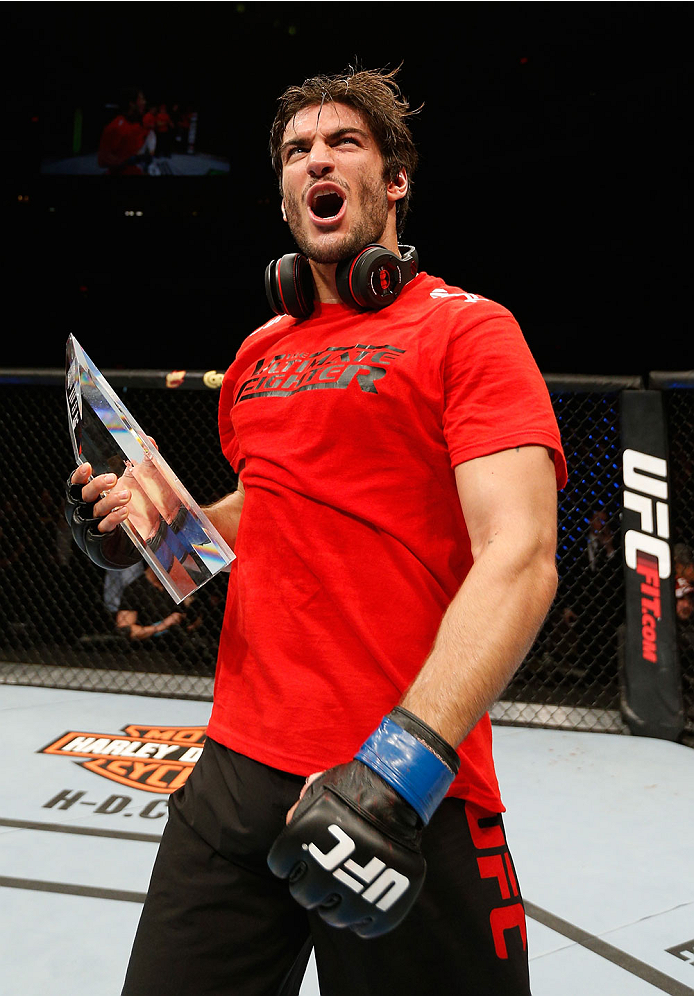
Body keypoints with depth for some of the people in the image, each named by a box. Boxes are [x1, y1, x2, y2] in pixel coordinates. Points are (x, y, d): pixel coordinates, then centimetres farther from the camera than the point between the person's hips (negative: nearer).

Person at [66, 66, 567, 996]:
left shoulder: (467, 328, -5)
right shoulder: (260, 351, 15)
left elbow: (520, 559, -17)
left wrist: (405, 761, -28)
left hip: (413, 798, -5)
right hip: (236, 772, 6)